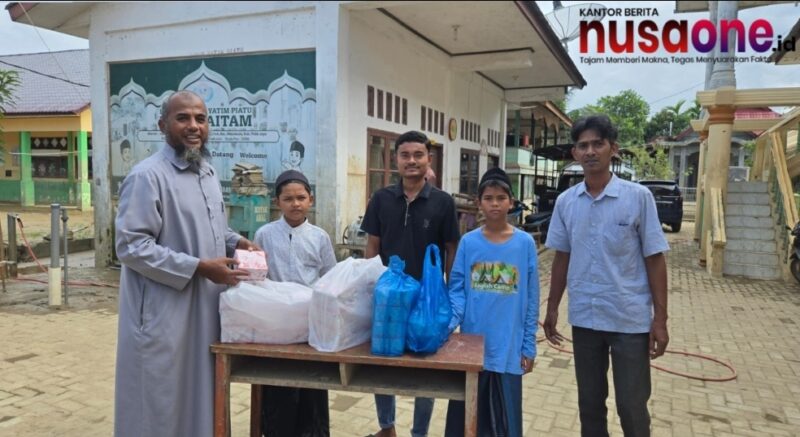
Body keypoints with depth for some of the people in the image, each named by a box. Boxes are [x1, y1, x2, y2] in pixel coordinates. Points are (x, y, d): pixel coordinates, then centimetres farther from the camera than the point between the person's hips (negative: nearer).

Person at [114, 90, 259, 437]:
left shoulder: (208, 173, 11)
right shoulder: (147, 176, -16)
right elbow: (132, 246, -21)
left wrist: (236, 242, 3)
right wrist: (199, 268, -23)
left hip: (205, 308, 8)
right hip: (163, 314, -8)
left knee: (199, 397, 19)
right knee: (160, 407, 7)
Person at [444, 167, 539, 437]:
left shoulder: (525, 243, -3)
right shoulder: (468, 242, -2)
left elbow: (531, 299, 0)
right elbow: (457, 290, 1)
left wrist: (529, 346, 0)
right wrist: (448, 322, -17)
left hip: (508, 348, -1)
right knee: (464, 414, 13)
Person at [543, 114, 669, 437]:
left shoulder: (638, 196, -8)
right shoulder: (566, 201, 1)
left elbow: (655, 259, -5)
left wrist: (660, 319, -7)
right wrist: (552, 308, 10)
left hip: (631, 319, -3)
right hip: (584, 318, 3)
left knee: (632, 406, 6)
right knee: (589, 403, 15)